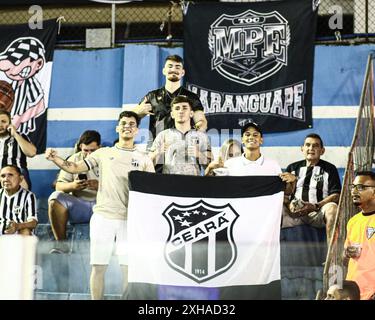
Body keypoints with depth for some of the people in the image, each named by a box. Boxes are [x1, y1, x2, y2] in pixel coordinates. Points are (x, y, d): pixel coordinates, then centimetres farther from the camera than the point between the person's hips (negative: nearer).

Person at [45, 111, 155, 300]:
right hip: (103, 216, 0)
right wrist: (55, 159, -8)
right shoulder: (103, 153, 11)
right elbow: (75, 168, 8)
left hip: (129, 219, 0)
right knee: (98, 266, 2)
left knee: (129, 267, -3)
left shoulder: (144, 159, 10)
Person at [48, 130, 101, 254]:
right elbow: (59, 186, 3)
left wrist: (99, 186, -28)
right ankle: (61, 244, -20)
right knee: (56, 197, -24)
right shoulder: (74, 159, 10)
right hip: (78, 204, 2)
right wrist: (72, 186, -19)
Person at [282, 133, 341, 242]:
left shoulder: (329, 169, 13)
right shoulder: (292, 168, 21)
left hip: (318, 213, -2)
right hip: (294, 212, 2)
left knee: (332, 208, -35)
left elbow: (336, 195, 2)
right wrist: (288, 204, -10)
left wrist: (315, 206, -14)